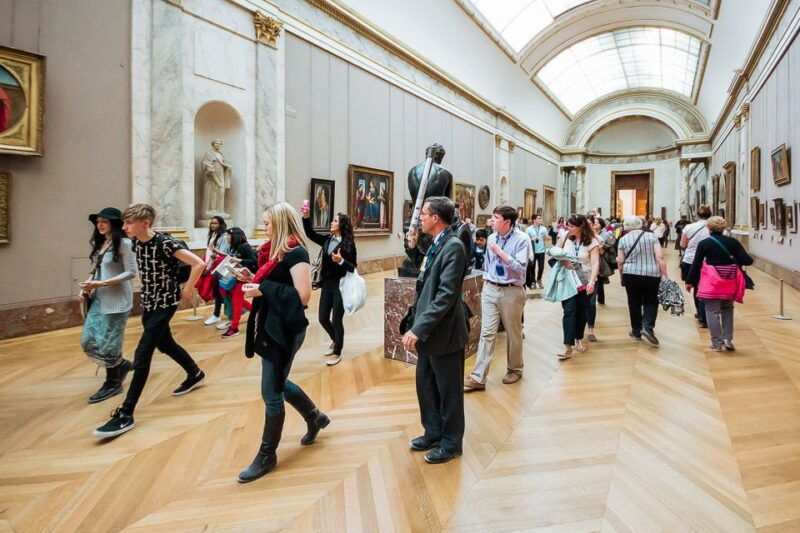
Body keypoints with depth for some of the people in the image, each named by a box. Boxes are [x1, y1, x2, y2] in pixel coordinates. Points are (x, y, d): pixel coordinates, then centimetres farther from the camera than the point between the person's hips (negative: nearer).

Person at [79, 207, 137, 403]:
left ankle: (113, 383, 18)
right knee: (88, 341, 8)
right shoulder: (100, 243, 13)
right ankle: (122, 365, 28)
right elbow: (98, 270, 17)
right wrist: (87, 288, 0)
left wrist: (101, 283, -19)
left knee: (108, 343, 0)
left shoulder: (123, 243, -12)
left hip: (116, 300, -8)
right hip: (98, 299, 8)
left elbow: (131, 273, -16)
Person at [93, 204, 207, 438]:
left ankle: (126, 414, -4)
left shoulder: (165, 244, -23)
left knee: (142, 355, -10)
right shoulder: (136, 243, 0)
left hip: (165, 303, -8)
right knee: (165, 344, 21)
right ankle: (195, 374, 44)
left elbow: (199, 263, -26)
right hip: (148, 302, 8)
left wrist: (186, 291, -16)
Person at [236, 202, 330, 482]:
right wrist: (252, 280, 0)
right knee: (278, 383, 22)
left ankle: (267, 456, 21)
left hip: (285, 330, -9)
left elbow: (302, 297, -23)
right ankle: (315, 417, 44)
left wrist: (263, 288, -21)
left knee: (272, 393, 2)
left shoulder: (296, 254, -17)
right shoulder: (276, 251, 10)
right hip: (270, 327, 9)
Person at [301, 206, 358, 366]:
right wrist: (306, 218, -9)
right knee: (323, 318, 12)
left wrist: (341, 261, -27)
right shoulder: (327, 240, 7)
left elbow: (353, 267, -10)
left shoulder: (348, 244, -10)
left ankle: (337, 353, 19)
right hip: (327, 284, 6)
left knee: (337, 320, 2)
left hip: (341, 286, -6)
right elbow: (310, 234, 3)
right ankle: (336, 340, 39)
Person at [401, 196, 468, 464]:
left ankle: (451, 442, 28)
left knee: (448, 390, 9)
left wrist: (418, 328, -26)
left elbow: (446, 295, -26)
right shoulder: (436, 245, 9)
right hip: (428, 330, 9)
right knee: (425, 384, 20)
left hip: (444, 332, -9)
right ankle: (433, 432, 39)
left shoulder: (453, 246, -20)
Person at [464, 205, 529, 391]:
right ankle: (478, 377, 3)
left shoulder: (522, 240, -11)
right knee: (486, 333, 1)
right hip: (490, 289, 4)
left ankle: (515, 369, 34)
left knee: (513, 333, 12)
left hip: (511, 292, -4)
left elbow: (521, 268, -18)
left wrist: (501, 253, -23)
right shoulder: (491, 238, 6)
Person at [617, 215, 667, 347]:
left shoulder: (623, 239, 2)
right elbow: (660, 257, -5)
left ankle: (636, 331, 20)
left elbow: (620, 262, 1)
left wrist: (621, 277, 13)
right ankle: (647, 327, -8)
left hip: (631, 274, 0)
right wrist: (665, 275, -2)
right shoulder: (651, 236, 3)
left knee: (634, 302, 11)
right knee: (650, 302, 11)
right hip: (652, 274, 0)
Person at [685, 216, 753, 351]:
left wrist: (689, 281, 6)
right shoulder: (733, 242, 1)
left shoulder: (704, 243, -4)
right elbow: (747, 260, -3)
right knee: (727, 309, 21)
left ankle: (717, 343, 9)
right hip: (730, 281, 3)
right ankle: (728, 339, 16)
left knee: (713, 311, 6)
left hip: (712, 282, -3)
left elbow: (696, 263, -2)